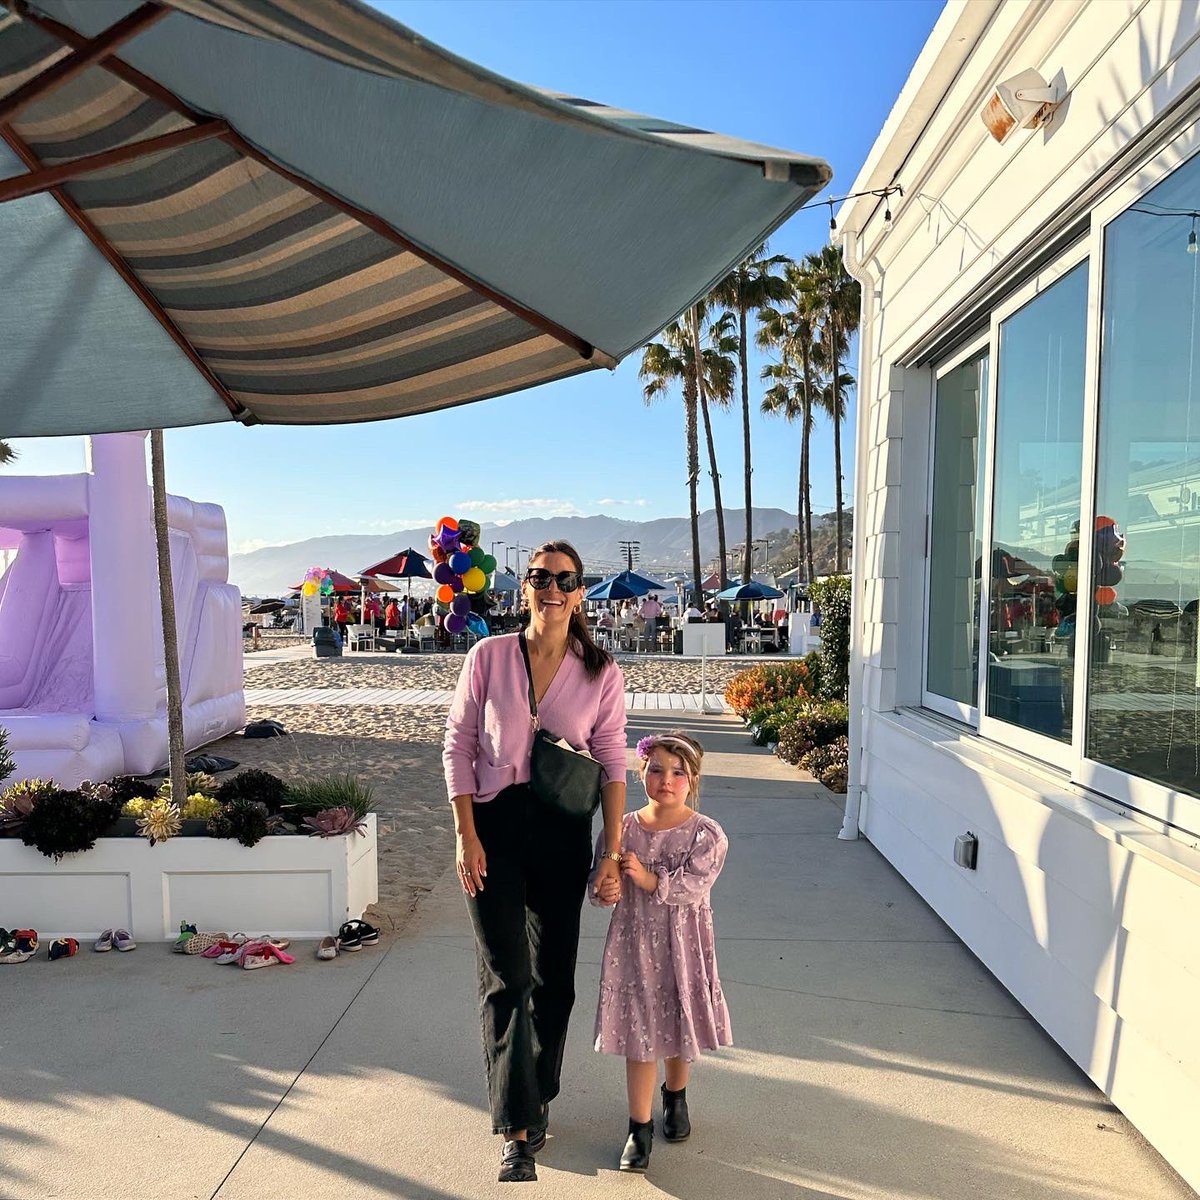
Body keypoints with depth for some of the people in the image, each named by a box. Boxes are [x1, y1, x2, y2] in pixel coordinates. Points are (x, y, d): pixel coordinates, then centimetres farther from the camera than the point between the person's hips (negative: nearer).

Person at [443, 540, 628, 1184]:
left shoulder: (602, 673, -3)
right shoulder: (488, 656, -5)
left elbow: (612, 763, -2)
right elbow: (458, 744, -2)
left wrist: (612, 852, -6)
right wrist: (466, 835, -7)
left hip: (563, 834, 2)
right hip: (495, 827, -1)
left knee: (554, 976, 14)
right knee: (506, 976, -3)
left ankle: (537, 1097, 37)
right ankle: (517, 1128, 9)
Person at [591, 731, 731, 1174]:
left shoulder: (706, 834, -11)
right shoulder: (622, 829, -4)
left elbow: (692, 887, -20)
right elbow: (601, 881, 0)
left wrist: (646, 878, -27)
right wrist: (604, 891, -22)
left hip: (684, 947, 0)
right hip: (633, 944, 1)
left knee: (682, 1029, 16)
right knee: (639, 1036, 5)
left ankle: (675, 1095, 46)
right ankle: (640, 1125, 22)